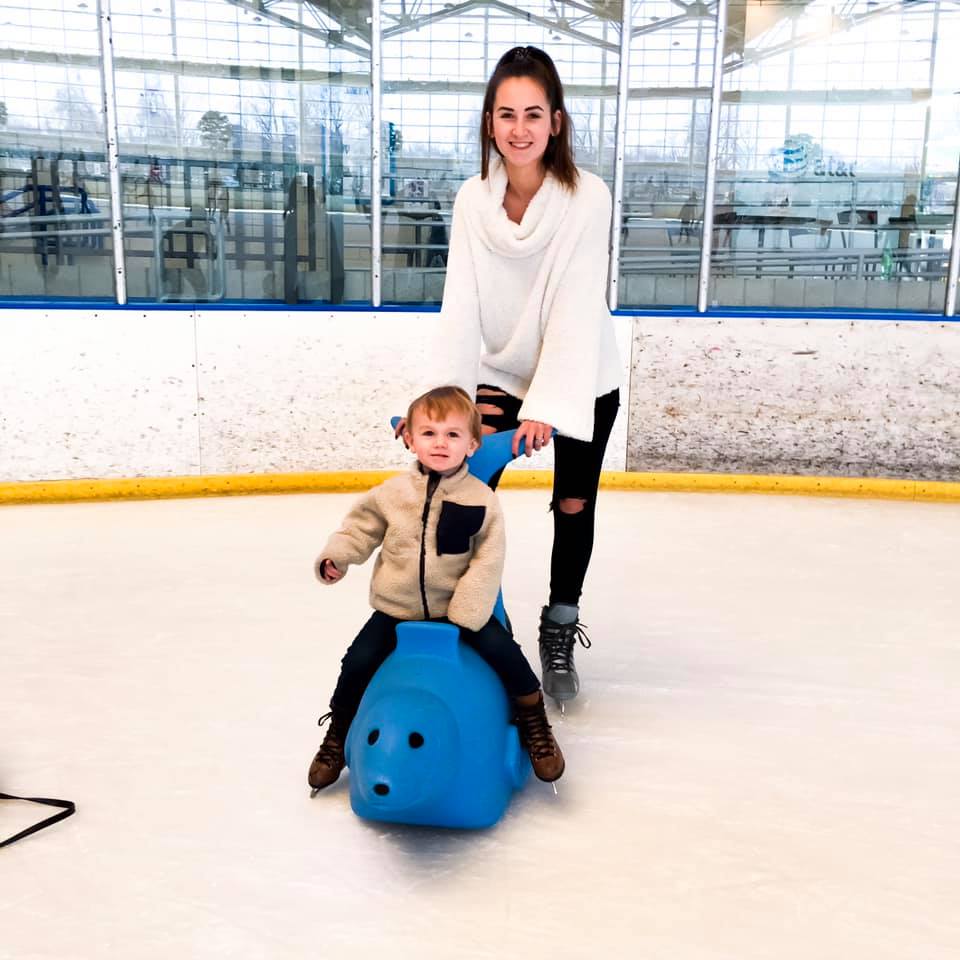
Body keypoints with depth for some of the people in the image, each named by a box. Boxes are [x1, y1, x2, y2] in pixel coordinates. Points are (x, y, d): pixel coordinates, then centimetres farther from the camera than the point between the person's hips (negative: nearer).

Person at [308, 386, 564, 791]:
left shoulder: (481, 499, -12)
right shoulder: (392, 492, -6)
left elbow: (487, 564, -12)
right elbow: (360, 527, 6)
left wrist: (464, 616, -18)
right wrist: (335, 556, -12)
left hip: (460, 609, -1)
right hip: (396, 609, 2)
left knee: (502, 650, -17)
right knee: (358, 663, -8)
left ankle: (535, 725, 10)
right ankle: (338, 736, 21)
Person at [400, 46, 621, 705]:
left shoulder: (587, 197, -20)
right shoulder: (473, 200, -11)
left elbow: (577, 309, -27)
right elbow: (460, 307, -16)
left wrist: (547, 405, -35)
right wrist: (445, 397, -26)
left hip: (582, 382, -2)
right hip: (503, 375, 3)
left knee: (574, 507, 6)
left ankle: (561, 632, 27)